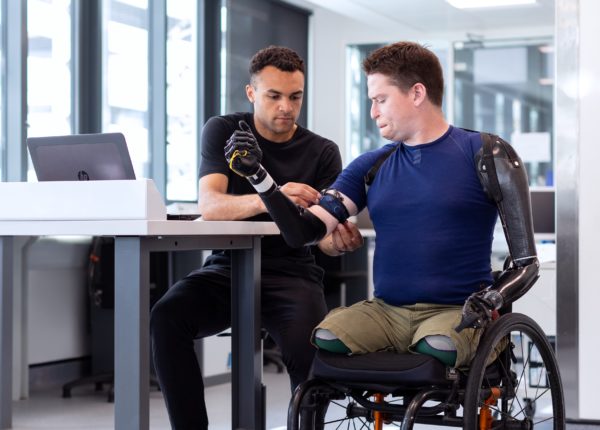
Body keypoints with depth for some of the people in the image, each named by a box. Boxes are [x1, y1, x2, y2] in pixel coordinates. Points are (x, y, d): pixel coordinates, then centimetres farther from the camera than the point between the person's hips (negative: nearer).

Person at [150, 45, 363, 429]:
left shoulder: (323, 152, 3)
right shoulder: (224, 131, 2)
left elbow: (324, 235, -8)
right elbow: (209, 205, -16)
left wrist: (338, 241, -34)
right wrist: (268, 199, -36)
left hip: (291, 272, -1)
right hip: (228, 267, 1)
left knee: (310, 351, -32)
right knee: (166, 318, -29)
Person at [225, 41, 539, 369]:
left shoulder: (484, 155, 2)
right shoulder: (371, 167, 14)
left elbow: (526, 264, -1)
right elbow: (305, 232, 6)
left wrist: (489, 299, -20)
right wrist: (258, 175, -5)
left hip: (456, 312, -3)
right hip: (386, 310, 3)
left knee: (437, 349, -37)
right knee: (324, 341, -28)